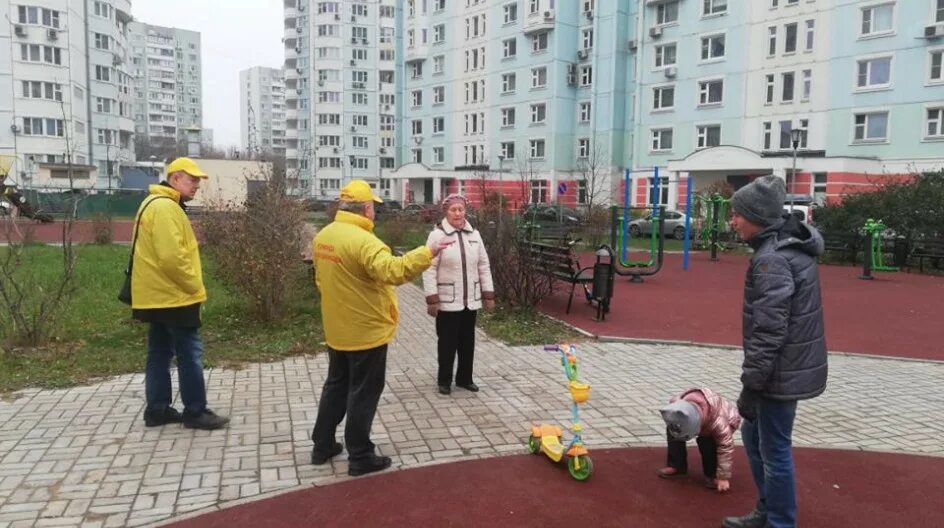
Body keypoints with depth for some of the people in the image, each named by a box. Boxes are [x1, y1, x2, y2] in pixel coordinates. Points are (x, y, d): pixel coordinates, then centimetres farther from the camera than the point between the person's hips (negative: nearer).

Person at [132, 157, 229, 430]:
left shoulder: (158, 204, 17)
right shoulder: (165, 207, -18)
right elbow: (172, 257, -27)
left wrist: (189, 288, 18)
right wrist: (195, 287, -14)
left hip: (158, 295, 11)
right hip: (174, 295, -11)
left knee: (160, 353, 14)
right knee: (190, 354, -3)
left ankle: (157, 410, 21)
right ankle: (195, 412, 5)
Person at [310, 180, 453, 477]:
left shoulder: (322, 236, 6)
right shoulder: (362, 240, -24)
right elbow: (392, 271, -37)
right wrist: (427, 253, -36)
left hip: (337, 329, 9)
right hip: (366, 330, -8)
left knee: (336, 385, 20)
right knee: (363, 393, 3)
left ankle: (322, 446, 30)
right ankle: (360, 457, 13)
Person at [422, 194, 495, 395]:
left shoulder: (474, 235, 6)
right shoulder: (437, 235, -9)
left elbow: (484, 266, 10)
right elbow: (429, 269, -11)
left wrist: (488, 294, 6)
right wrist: (431, 299, -16)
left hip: (471, 299, 5)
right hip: (447, 300, -5)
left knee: (468, 341, 13)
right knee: (448, 341, 5)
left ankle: (465, 378, 28)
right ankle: (444, 380, 21)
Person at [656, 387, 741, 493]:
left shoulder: (718, 422, -46)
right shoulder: (677, 406, -35)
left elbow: (726, 448, -35)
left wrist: (723, 477, -30)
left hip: (727, 420, -5)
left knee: (707, 441, -33)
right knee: (672, 431, -13)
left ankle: (712, 474, -9)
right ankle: (677, 466, 2)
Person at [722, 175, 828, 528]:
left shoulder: (771, 258, -22)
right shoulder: (791, 246, 9)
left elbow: (768, 332, -24)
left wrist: (750, 384, -17)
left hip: (781, 371, -10)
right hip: (793, 365, 10)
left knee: (774, 450, 4)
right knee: (753, 435, 21)